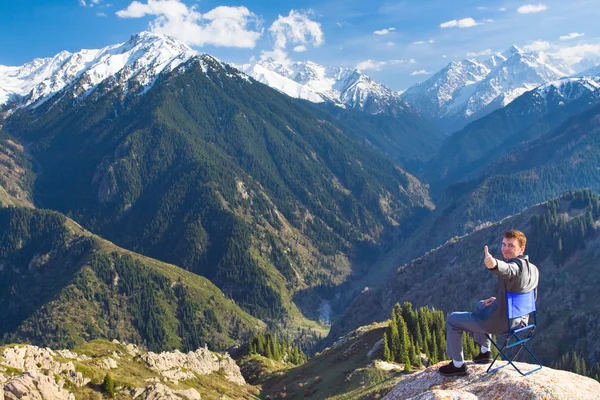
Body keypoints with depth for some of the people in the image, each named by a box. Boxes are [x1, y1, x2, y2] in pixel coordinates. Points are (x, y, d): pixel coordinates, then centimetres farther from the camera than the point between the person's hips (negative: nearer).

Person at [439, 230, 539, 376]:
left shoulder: (516, 265, -27)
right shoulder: (533, 269, 2)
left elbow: (506, 269, -55)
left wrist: (494, 264, -76)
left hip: (501, 323, -9)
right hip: (520, 319, 9)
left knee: (452, 319, 6)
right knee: (481, 305, 38)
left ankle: (458, 365, 17)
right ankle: (485, 352, 41)